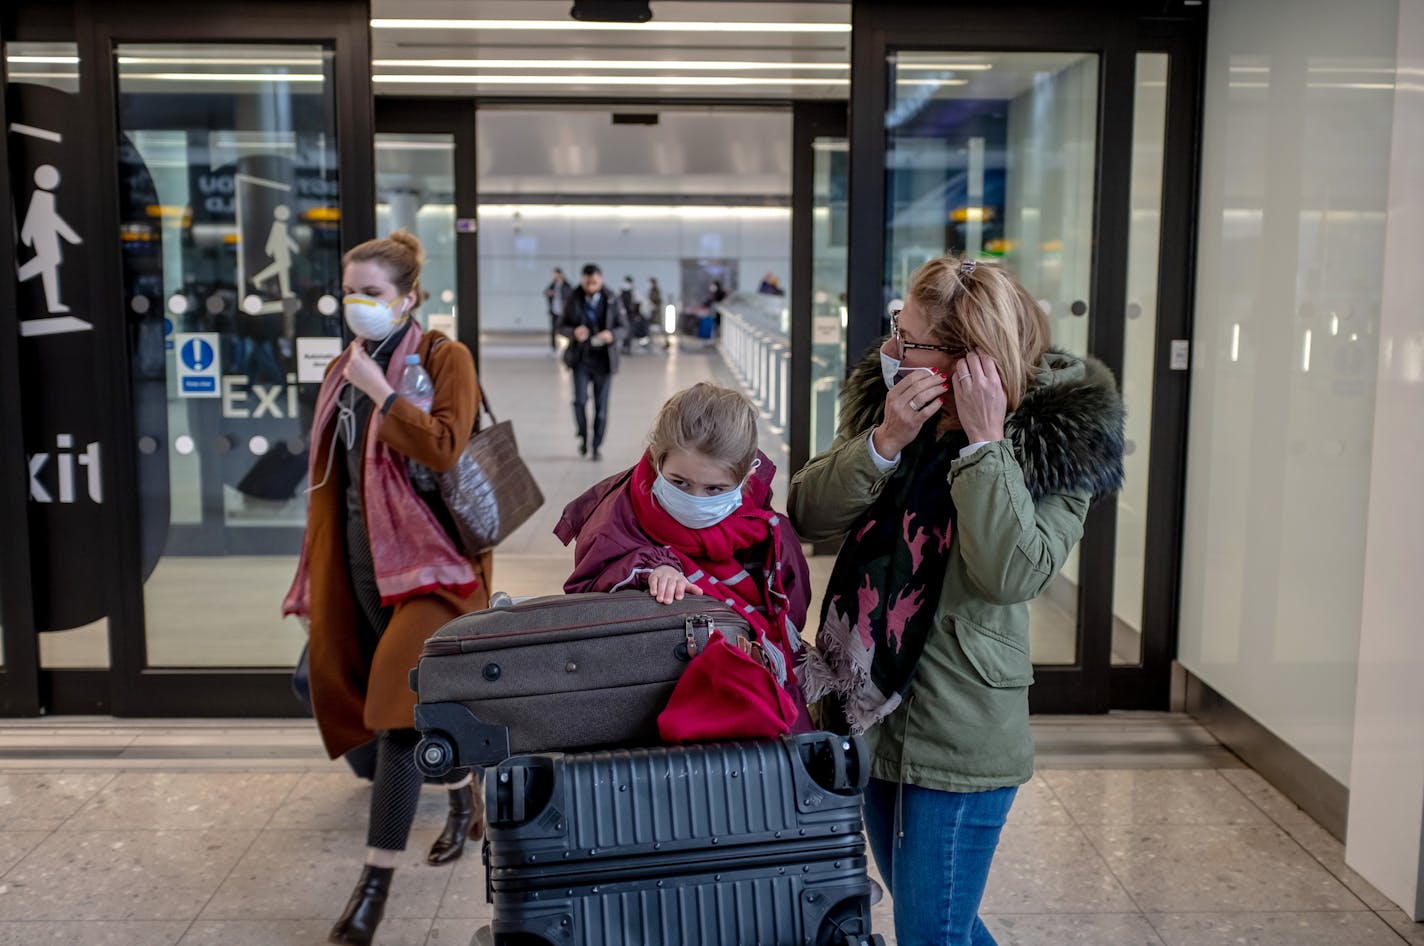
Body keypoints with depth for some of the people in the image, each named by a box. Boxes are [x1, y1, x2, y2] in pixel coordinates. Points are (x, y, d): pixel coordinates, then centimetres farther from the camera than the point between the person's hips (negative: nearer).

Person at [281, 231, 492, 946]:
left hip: (427, 557, -6)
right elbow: (329, 478, 18)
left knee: (400, 705, -13)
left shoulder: (444, 359, -6)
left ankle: (378, 875, -6)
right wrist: (319, 582, 17)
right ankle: (464, 800, 40)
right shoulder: (343, 369, 14)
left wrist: (381, 390, -18)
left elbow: (443, 446, -22)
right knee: (417, 695, 16)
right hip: (363, 558, 7)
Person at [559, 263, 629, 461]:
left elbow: (623, 328, 0)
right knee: (580, 400, -12)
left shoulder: (612, 299, -4)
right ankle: (583, 436, 15)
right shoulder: (573, 299, -1)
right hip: (580, 357, 0)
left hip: (603, 360, 0)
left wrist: (611, 335, -22)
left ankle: (596, 447, 17)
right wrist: (574, 332, -19)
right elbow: (562, 326, 4)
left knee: (601, 406, 4)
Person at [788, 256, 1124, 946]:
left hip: (960, 738, -6)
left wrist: (984, 441, -27)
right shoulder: (887, 394, 1)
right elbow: (807, 514, -6)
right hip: (873, 709, 7)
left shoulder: (1057, 435, -13)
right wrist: (884, 441, -20)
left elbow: (1014, 573, -26)